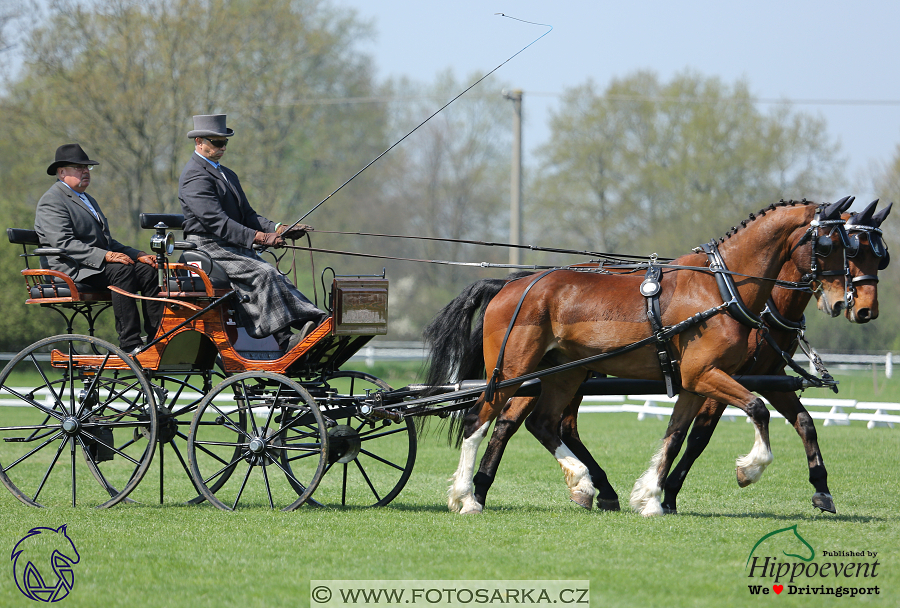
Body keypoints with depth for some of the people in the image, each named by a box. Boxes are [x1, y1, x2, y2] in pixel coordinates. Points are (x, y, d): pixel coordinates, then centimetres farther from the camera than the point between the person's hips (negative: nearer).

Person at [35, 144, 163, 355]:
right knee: (122, 270, -32)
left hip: (99, 264, 9)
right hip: (70, 270, -9)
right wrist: (105, 256, -26)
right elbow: (63, 243, -17)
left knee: (148, 270, -15)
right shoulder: (52, 201, -5)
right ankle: (130, 343, -35)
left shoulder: (89, 201, 27)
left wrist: (137, 255, 9)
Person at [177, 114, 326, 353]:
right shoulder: (195, 177, -10)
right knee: (262, 274, -27)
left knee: (276, 279, -15)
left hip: (235, 249, 9)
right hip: (208, 248, -9)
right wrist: (258, 237, -28)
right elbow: (215, 220, -21)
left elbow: (247, 215, 20)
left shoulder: (228, 175, 24)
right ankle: (286, 341, -32)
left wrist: (278, 229, 1)